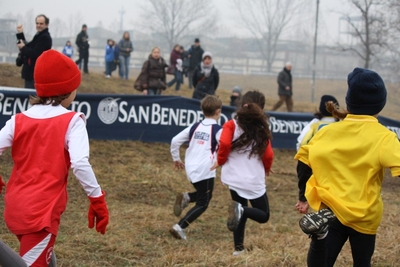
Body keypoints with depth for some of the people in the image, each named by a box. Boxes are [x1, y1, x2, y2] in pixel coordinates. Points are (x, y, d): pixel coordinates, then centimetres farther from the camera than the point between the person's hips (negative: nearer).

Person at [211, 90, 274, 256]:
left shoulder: (232, 125, -3)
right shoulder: (262, 129, -2)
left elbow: (224, 143, -19)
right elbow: (268, 155, -6)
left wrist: (220, 161, -1)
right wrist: (266, 169, 15)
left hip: (235, 177, 2)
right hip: (254, 180, -2)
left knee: (241, 214, 22)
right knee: (263, 215, 10)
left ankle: (239, 248, 16)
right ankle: (241, 210, -19)